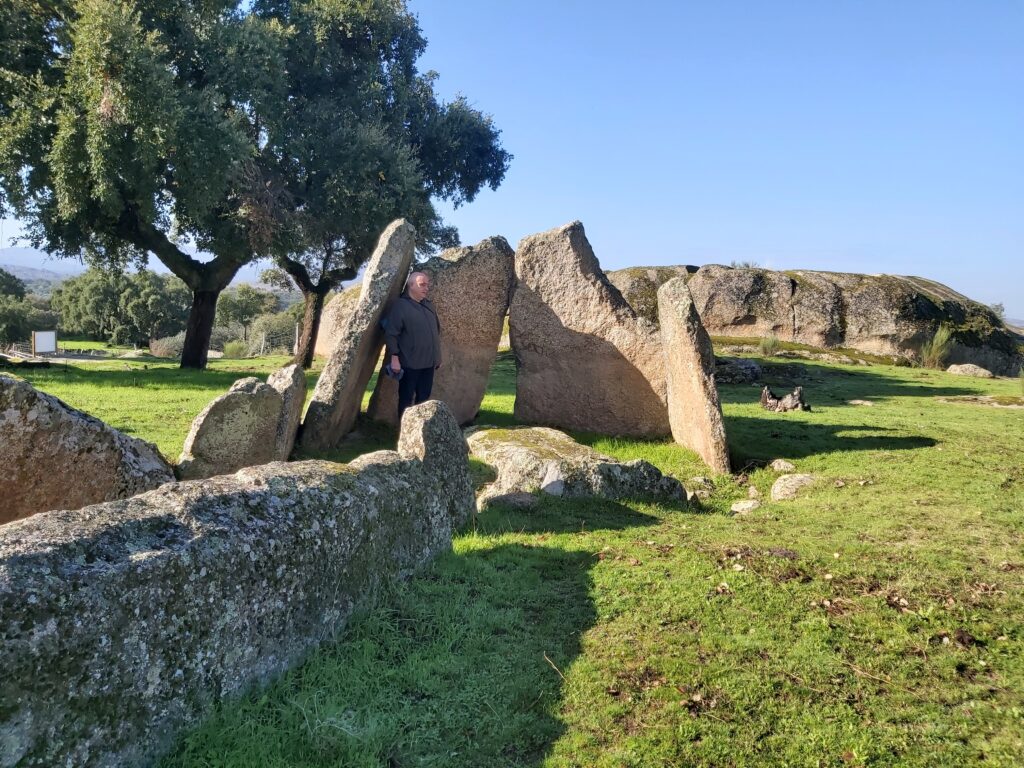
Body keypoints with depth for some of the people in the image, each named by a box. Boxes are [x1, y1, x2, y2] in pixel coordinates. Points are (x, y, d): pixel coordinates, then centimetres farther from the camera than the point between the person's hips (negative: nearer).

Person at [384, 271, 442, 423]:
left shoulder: (428, 305, 14)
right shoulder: (400, 305, -10)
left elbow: (437, 331, 21)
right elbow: (391, 333, -15)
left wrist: (437, 357, 20)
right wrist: (394, 358, -19)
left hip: (428, 363, 7)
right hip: (409, 364, -7)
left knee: (424, 399, 10)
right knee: (406, 400, 1)